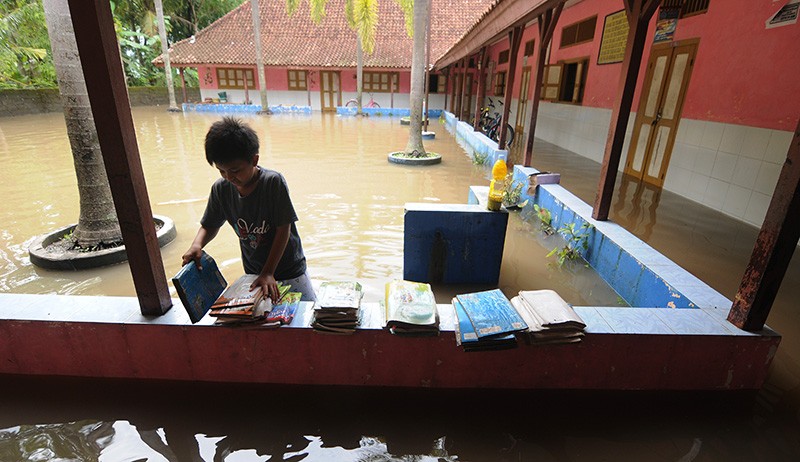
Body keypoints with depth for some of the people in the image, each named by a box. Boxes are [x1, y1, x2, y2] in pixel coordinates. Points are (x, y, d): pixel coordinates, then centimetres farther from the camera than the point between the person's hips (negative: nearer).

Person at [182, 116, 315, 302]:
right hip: (253, 272, 4)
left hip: (289, 270, -3)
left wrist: (268, 273, -20)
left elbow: (284, 230, -20)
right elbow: (209, 226, 6)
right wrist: (196, 245, -16)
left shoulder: (274, 182, -23)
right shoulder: (220, 189, -9)